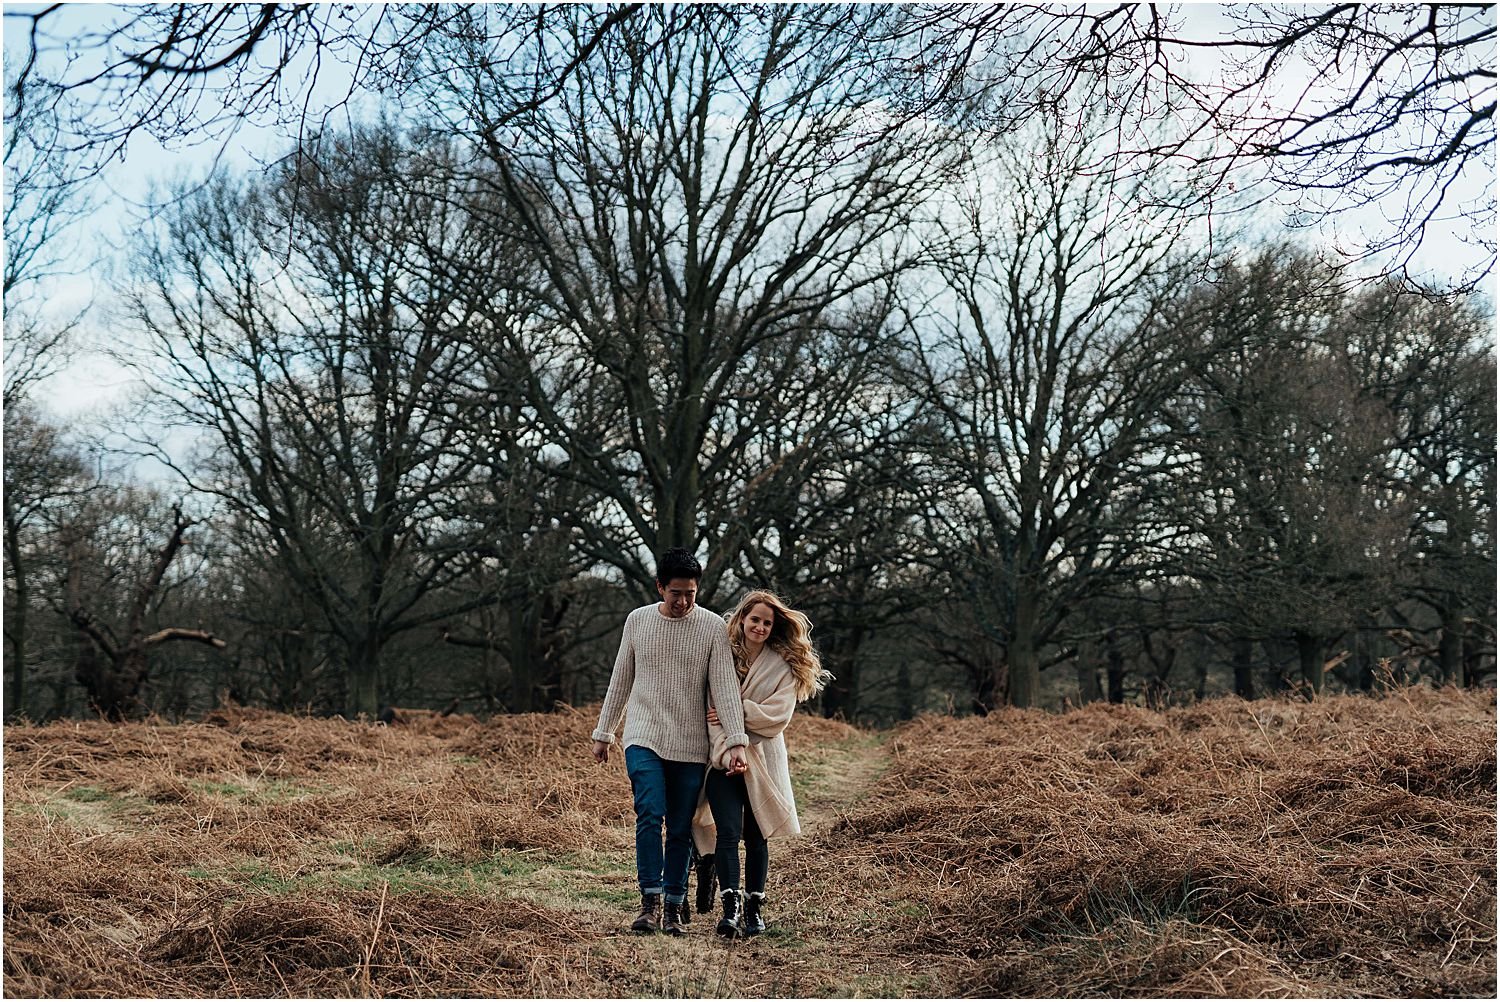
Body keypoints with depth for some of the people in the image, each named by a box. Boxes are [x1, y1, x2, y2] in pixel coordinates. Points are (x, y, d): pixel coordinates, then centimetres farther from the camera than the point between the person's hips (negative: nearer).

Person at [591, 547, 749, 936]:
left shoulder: (713, 627, -3)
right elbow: (620, 680, 12)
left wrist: (735, 741, -19)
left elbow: (725, 686, -9)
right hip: (643, 739, 0)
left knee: (681, 829, 4)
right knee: (650, 815, -17)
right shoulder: (637, 620, 3)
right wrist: (603, 733, 15)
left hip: (690, 744, 0)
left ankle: (675, 907, 16)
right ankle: (650, 902, -11)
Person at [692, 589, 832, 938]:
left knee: (756, 835, 5)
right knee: (728, 832, -12)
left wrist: (736, 712, -14)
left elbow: (778, 715, -6)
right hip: (723, 759, -1)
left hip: (762, 760, 1)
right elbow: (714, 711, -6)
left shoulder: (783, 666, 4)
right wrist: (727, 750, -19)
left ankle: (754, 907, 14)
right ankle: (731, 906, -14)